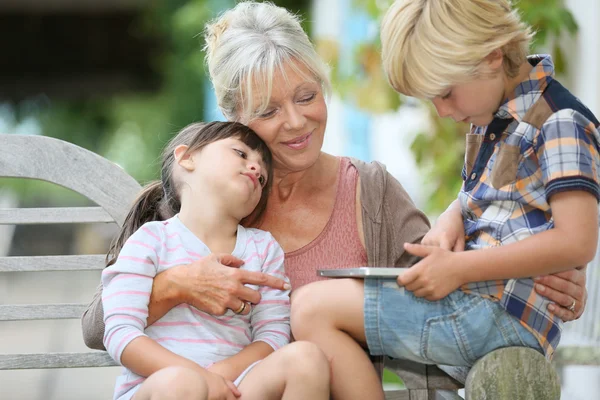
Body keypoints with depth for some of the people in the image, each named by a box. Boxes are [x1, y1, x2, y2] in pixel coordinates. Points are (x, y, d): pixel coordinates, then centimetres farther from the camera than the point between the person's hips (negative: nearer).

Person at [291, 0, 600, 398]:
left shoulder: (560, 123, -13)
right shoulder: (490, 120, 15)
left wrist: (458, 268, -22)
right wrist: (449, 226, 3)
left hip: (505, 312, -10)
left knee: (313, 307, -16)